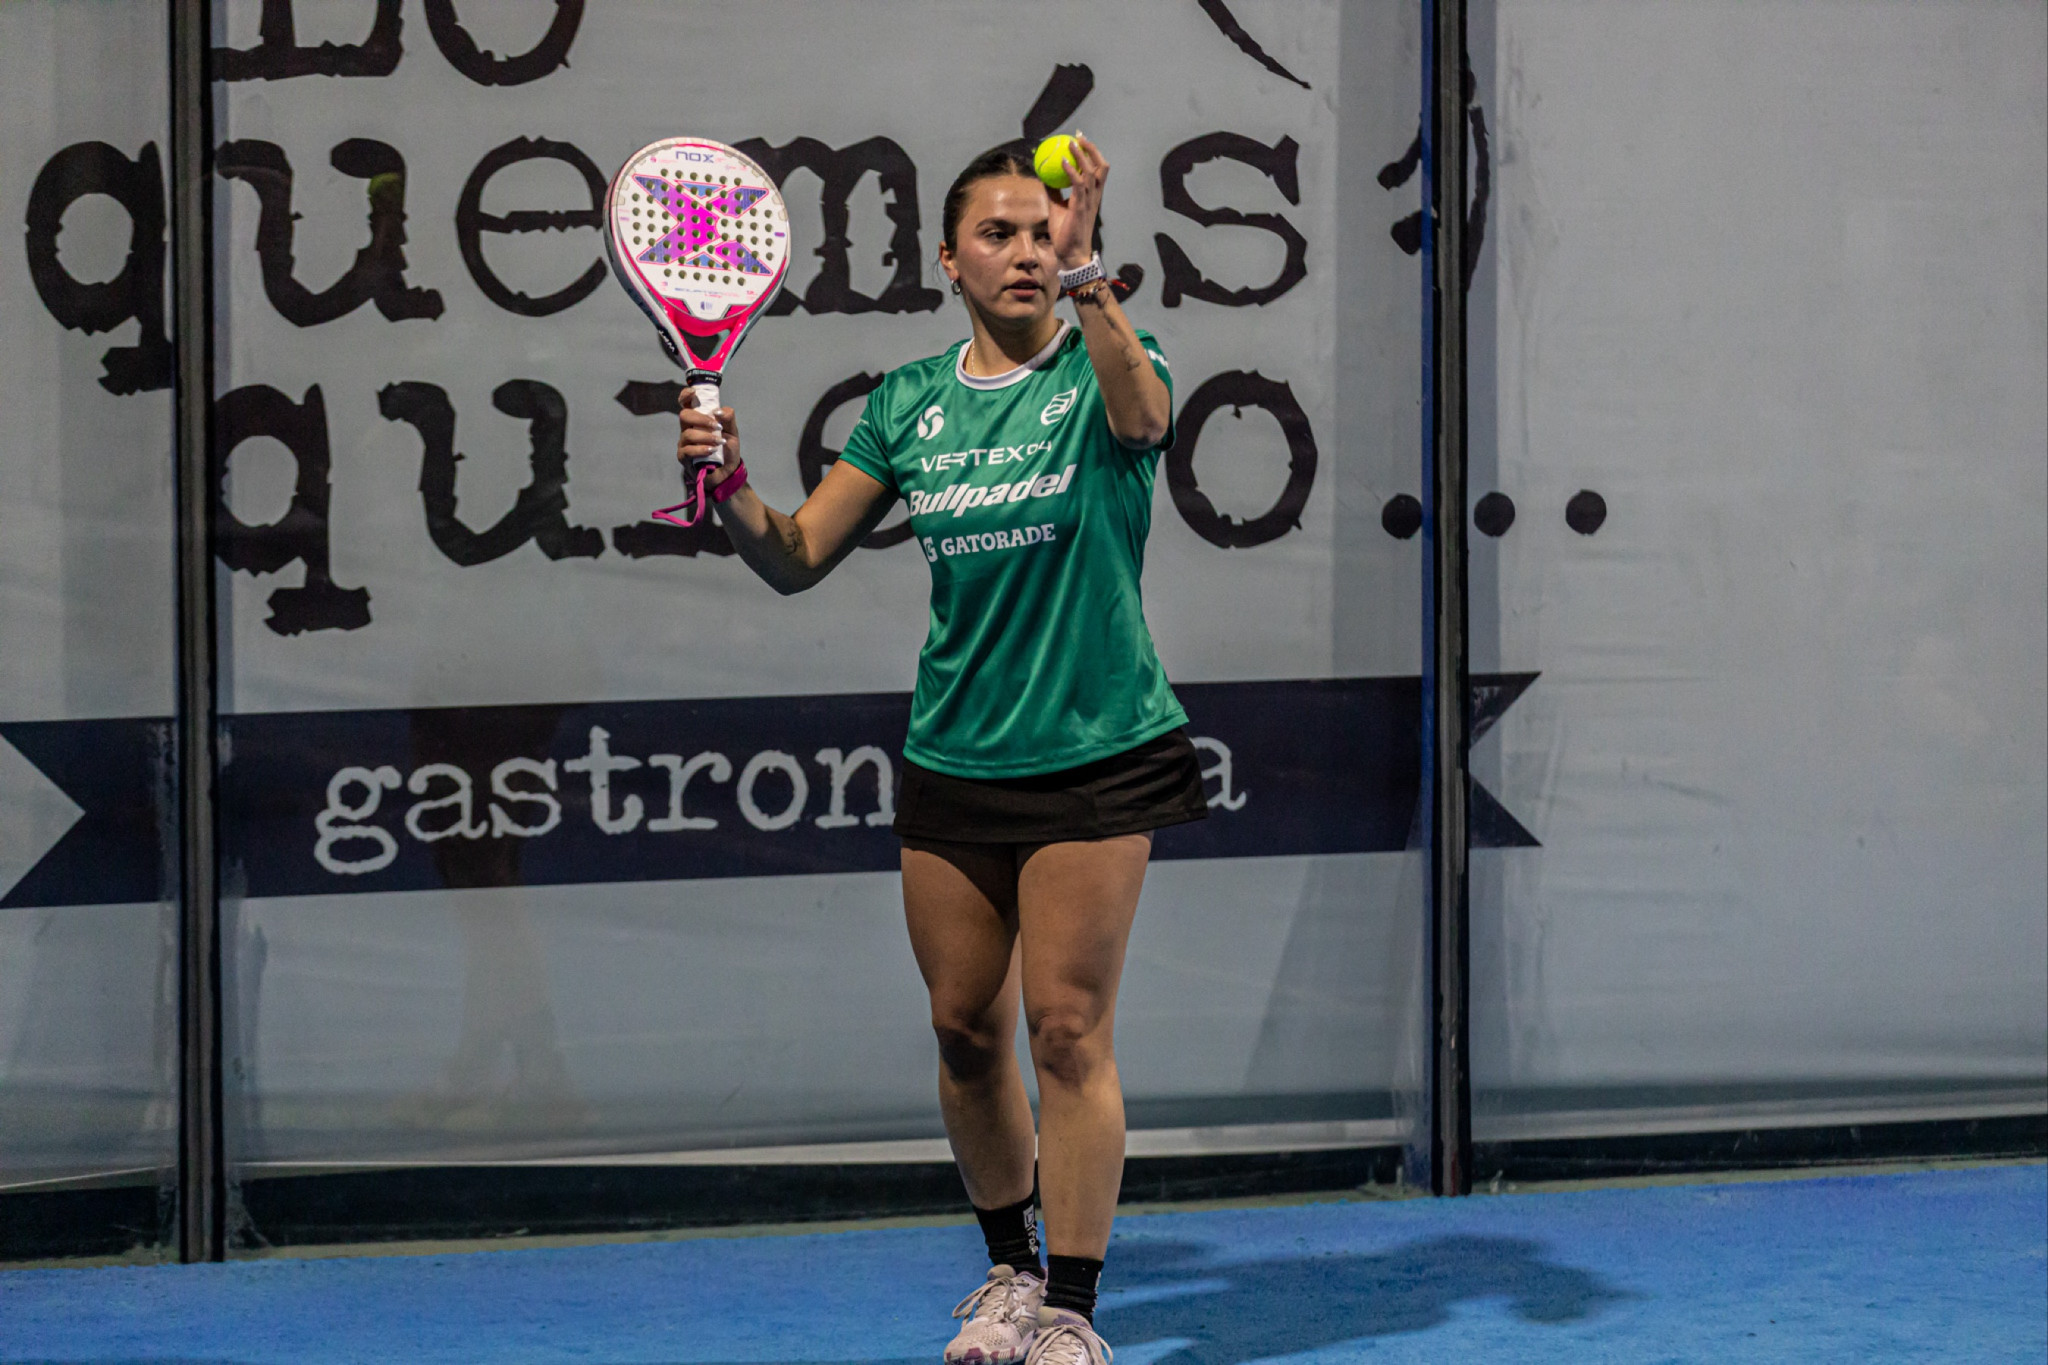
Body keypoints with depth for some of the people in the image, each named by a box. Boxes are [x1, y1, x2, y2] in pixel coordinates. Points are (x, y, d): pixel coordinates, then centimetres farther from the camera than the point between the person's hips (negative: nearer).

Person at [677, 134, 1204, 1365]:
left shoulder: (1104, 369, -5)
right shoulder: (907, 405, 6)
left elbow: (1141, 413, -31)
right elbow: (798, 560, 8)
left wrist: (1087, 275, -45)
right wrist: (731, 485, -11)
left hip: (1096, 755, -4)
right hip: (952, 759, 4)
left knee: (1068, 1029, -5)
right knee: (966, 1030, 10)